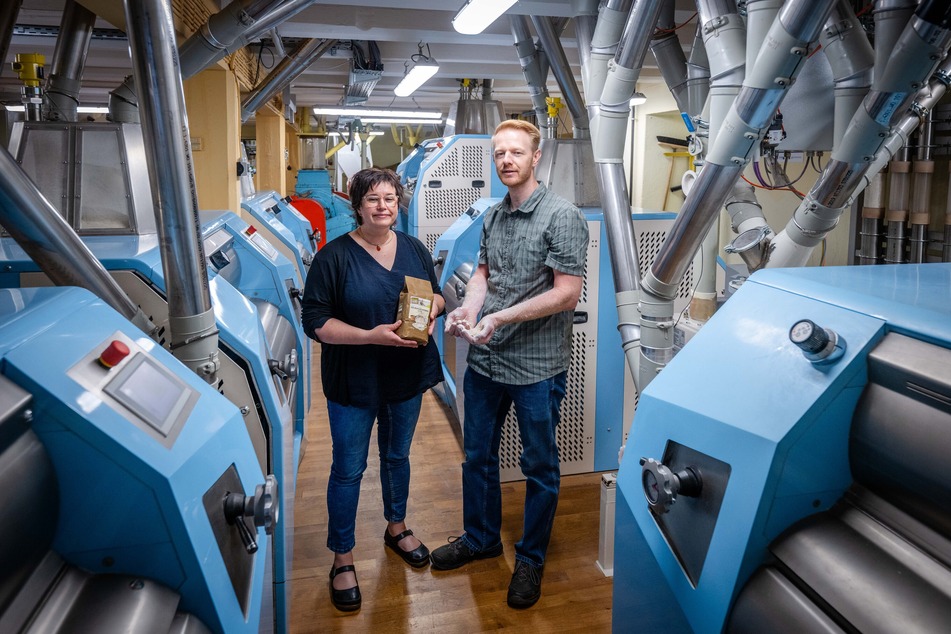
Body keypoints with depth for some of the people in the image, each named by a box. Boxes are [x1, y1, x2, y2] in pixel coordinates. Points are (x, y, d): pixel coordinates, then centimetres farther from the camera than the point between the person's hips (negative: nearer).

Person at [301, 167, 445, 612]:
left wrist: (431, 311, -12)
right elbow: (315, 321, -16)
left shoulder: (414, 249, 1)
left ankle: (396, 527, 46)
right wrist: (371, 335, -27)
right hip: (354, 383, -4)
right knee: (349, 469, 8)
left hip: (406, 376, 5)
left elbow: (436, 293, 12)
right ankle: (342, 559, 26)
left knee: (397, 455, 22)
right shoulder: (335, 256, -14)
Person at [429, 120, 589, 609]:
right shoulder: (493, 216, 8)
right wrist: (466, 309, -3)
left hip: (538, 367, -6)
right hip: (485, 361, 7)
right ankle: (480, 538, 42)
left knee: (539, 467, 11)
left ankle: (530, 559, 31)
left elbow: (567, 293, -18)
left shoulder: (562, 216, -13)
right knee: (477, 455, 19)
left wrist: (501, 317, -21)